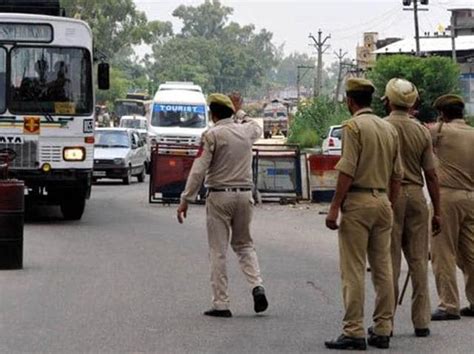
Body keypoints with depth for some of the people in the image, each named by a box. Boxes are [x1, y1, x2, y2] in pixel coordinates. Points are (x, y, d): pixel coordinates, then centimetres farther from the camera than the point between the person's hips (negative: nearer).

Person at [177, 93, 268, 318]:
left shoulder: (212, 135, -9)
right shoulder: (246, 131, 6)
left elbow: (199, 170, -13)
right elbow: (257, 128, 34)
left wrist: (185, 200, -9)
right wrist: (241, 113, 45)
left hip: (219, 195, -5)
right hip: (244, 194, 5)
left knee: (218, 251, 1)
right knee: (244, 244, 19)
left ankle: (221, 304, 1)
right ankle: (257, 286, -2)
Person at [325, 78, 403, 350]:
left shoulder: (354, 126, -9)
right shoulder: (389, 128, 11)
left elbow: (347, 171, -16)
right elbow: (397, 175, 12)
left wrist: (334, 207, -13)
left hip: (357, 201, -7)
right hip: (383, 201, 7)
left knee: (353, 269, -4)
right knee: (383, 268, 9)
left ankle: (354, 332, -6)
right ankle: (383, 331, 11)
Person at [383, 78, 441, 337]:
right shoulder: (422, 132, 5)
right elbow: (431, 174, 4)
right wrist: (437, 211, 9)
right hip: (416, 195, 3)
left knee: (390, 261, -1)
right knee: (418, 260, 7)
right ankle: (421, 321, 8)